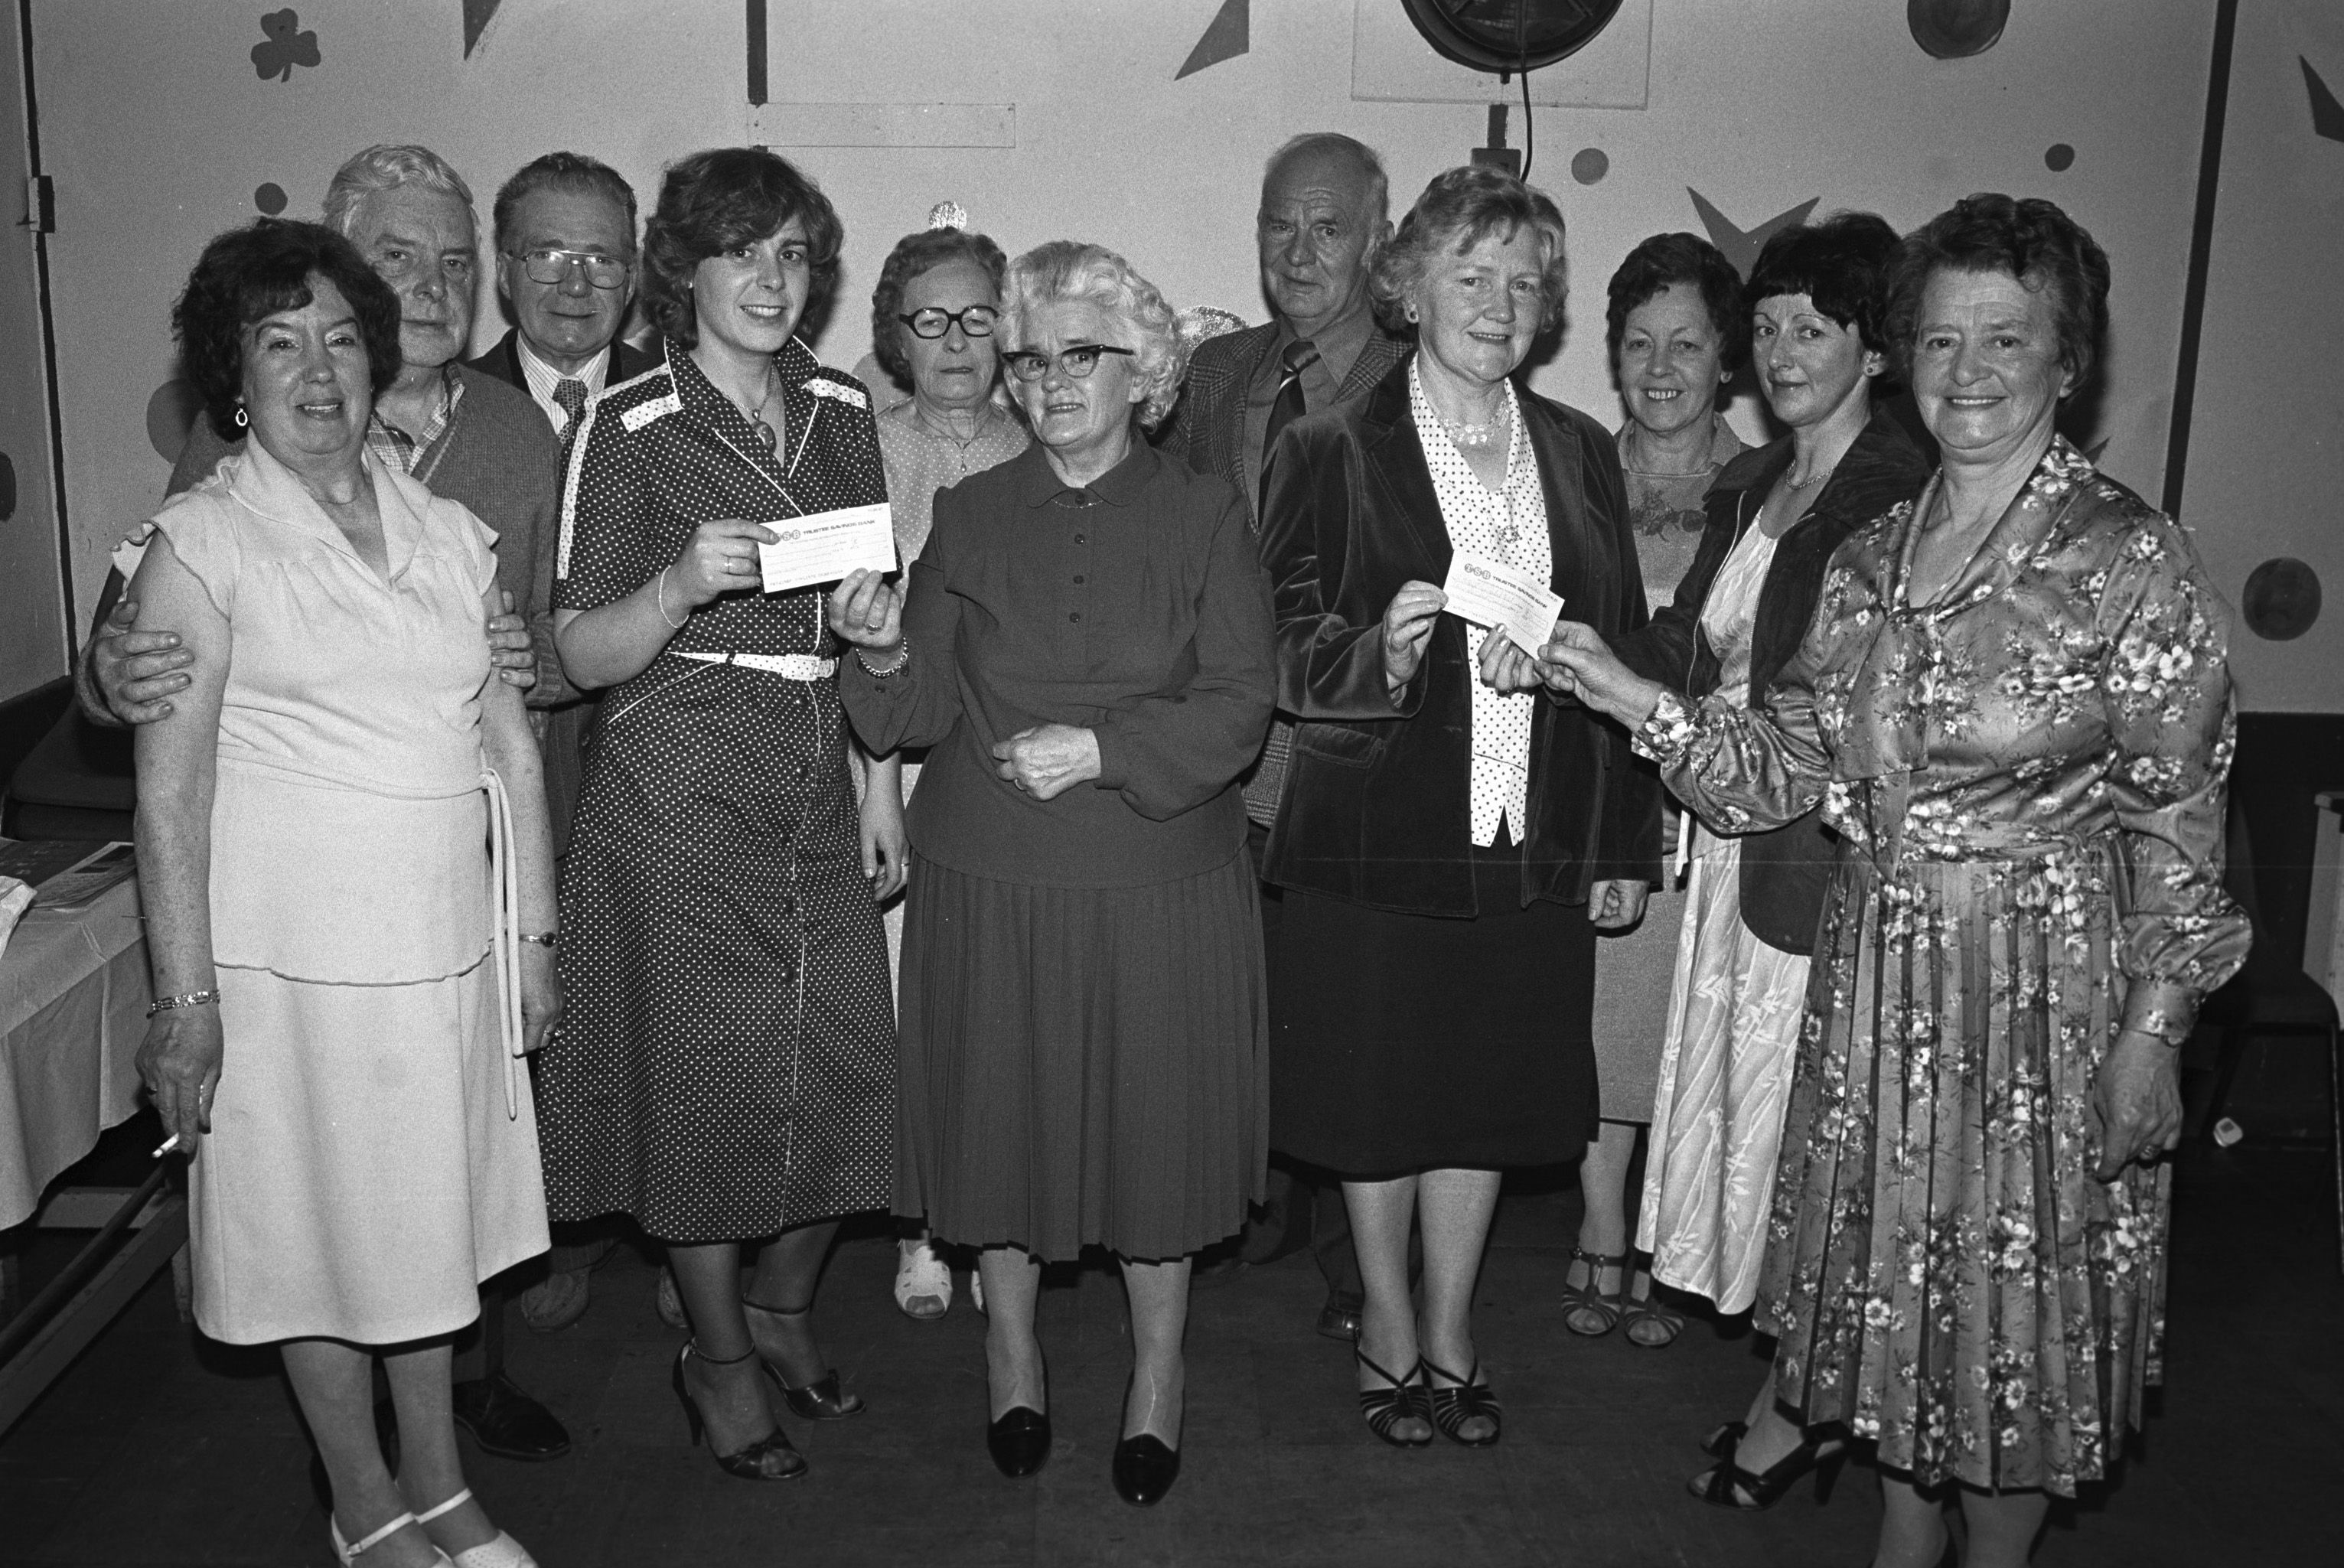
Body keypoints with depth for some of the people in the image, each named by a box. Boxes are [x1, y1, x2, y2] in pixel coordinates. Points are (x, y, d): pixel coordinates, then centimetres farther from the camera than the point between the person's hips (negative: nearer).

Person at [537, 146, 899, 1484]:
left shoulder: (842, 411, 8)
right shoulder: (627, 429, -6)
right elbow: (586, 655, -5)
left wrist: (879, 780, 8)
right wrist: (683, 585, -23)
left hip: (818, 783, 4)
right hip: (678, 785, -4)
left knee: (847, 1064, 6)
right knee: (706, 1073, 4)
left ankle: (786, 1310, 33)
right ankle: (720, 1357, 27)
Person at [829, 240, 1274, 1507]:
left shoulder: (1203, 515, 0)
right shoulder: (968, 516, 4)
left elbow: (1237, 712, -6)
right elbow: (921, 715, 0)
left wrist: (1102, 751, -17)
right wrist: (886, 650, -20)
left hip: (1160, 888, -1)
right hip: (990, 885, 1)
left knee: (1156, 1118, 8)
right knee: (1004, 1116, 11)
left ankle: (1159, 1371, 30)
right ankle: (1011, 1349, 35)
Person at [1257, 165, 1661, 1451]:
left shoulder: (1580, 453, 9)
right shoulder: (1328, 453, -2)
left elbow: (1625, 653, 10)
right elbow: (1284, 654, -4)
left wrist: (1627, 845, 7)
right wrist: (1382, 652, -26)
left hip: (1534, 849, 3)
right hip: (1375, 843, -3)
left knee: (1488, 1097, 13)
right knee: (1376, 1101, 8)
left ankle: (1450, 1327, 33)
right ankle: (1387, 1321, 31)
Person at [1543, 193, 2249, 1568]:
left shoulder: (2133, 558, -10)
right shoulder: (1874, 556, 6)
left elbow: (2179, 820, -9)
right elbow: (1790, 768, 3)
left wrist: (2152, 1031, -12)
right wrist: (1645, 704, -11)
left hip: (2049, 977, -5)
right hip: (1877, 973, 5)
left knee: (2022, 1288, 9)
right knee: (1896, 1276, 17)